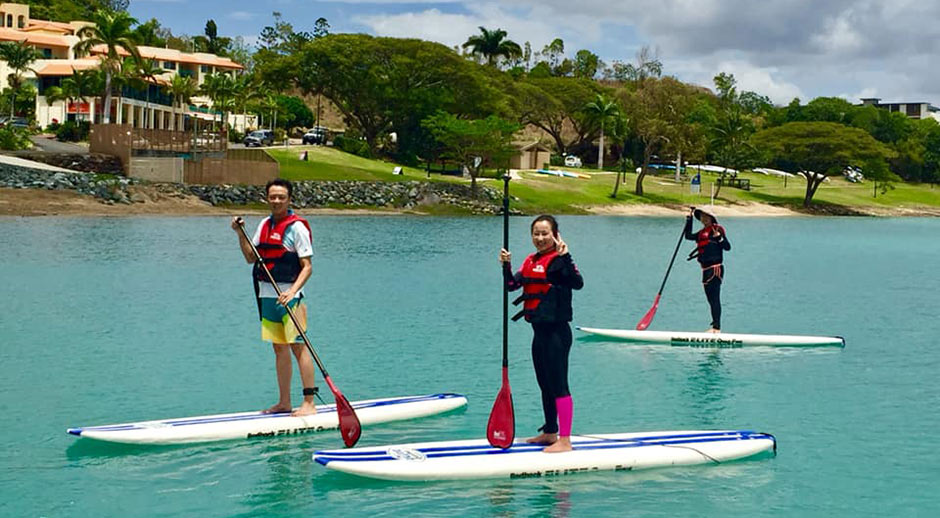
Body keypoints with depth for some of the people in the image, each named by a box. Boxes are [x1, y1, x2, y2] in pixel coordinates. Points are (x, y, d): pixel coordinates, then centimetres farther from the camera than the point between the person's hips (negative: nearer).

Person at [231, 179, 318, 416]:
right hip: (267, 296, 7)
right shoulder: (264, 224, 13)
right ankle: (284, 402, 19)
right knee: (279, 349, 12)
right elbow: (251, 257, 16)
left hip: (289, 296, -7)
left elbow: (307, 267, -12)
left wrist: (292, 291, -25)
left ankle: (309, 403, -6)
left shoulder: (297, 227, -9)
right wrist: (240, 234, 3)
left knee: (298, 347, -8)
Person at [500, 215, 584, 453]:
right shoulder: (530, 261, 13)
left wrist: (565, 257, -35)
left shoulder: (558, 260, -11)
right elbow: (512, 285, 7)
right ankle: (550, 432, 31)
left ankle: (565, 440, -5)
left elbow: (577, 283, -28)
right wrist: (506, 265, -7)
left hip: (556, 332, -9)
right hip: (540, 331, 9)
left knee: (558, 384, -8)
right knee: (545, 385, 18)